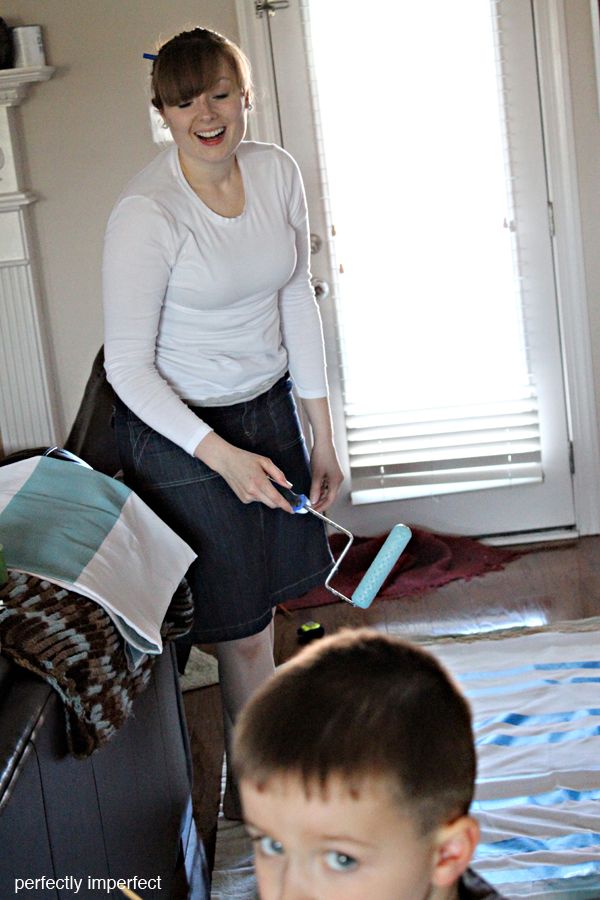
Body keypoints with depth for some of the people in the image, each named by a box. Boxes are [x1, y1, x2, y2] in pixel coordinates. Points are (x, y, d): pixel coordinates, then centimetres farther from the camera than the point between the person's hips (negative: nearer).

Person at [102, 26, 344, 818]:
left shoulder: (277, 173, -4)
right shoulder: (145, 212, -22)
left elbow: (297, 300, 6)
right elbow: (128, 365, -18)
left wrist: (322, 434, 5)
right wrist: (222, 456, -25)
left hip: (269, 409, 6)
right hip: (179, 429, -5)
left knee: (264, 601, 15)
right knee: (241, 628, 4)